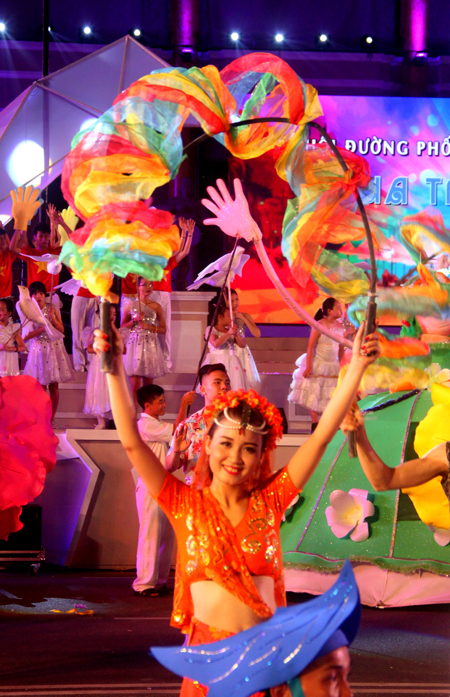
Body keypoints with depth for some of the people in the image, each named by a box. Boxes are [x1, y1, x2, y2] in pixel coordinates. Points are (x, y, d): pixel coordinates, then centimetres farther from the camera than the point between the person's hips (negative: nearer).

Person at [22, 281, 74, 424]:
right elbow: (25, 336, -8)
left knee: (54, 386, 3)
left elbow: (61, 330, 1)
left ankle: (52, 418, 12)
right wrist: (43, 328, -16)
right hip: (38, 350, -2)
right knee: (41, 387, -1)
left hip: (54, 348, 2)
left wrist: (53, 318, -14)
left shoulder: (53, 309, 3)